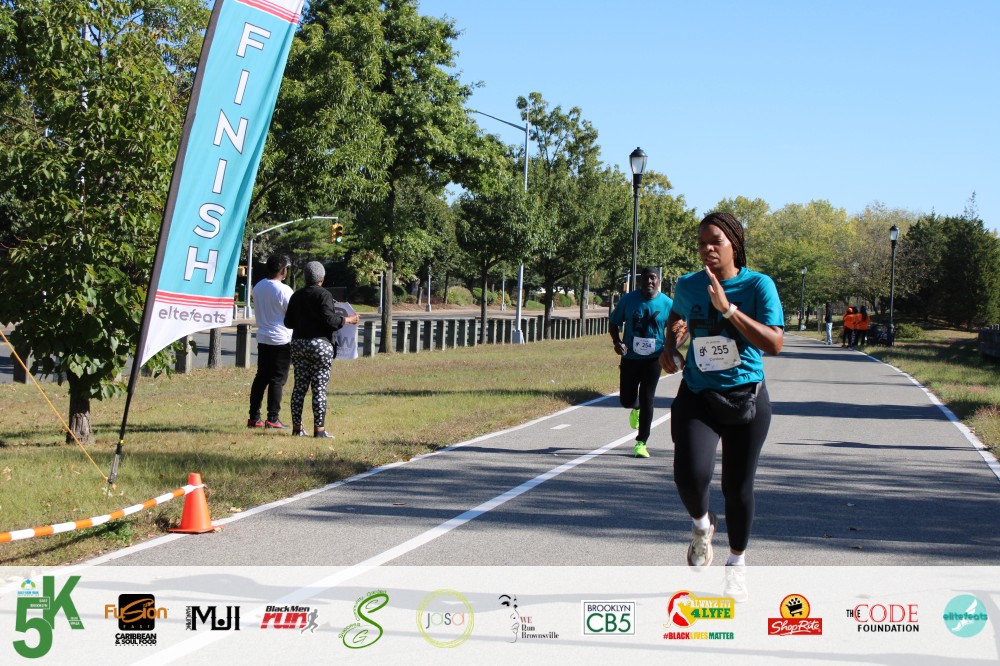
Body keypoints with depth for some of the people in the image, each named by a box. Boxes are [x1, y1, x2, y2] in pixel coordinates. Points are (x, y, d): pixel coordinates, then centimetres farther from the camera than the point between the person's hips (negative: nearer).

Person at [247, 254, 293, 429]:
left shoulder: (258, 287, 6)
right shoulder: (284, 290, -15)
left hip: (263, 338, 7)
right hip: (281, 340, -7)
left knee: (261, 377, 11)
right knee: (277, 379, -2)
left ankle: (254, 417, 12)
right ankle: (272, 419, -2)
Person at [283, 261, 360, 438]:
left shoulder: (296, 296, 9)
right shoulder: (323, 295, -10)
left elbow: (288, 322, 13)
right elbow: (329, 320, -18)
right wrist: (348, 320, -6)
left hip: (299, 344, 6)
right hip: (320, 345, -6)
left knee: (299, 386, 9)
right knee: (319, 388, -3)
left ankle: (297, 427, 11)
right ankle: (319, 429, -3)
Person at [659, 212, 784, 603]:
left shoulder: (758, 285, -10)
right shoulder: (687, 286, 2)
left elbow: (774, 343, -22)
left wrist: (727, 308, -26)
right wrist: (669, 346, 8)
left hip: (745, 398, -2)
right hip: (697, 396, 2)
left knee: (738, 487, 5)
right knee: (690, 474, -21)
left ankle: (737, 564, 30)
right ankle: (701, 524, 15)